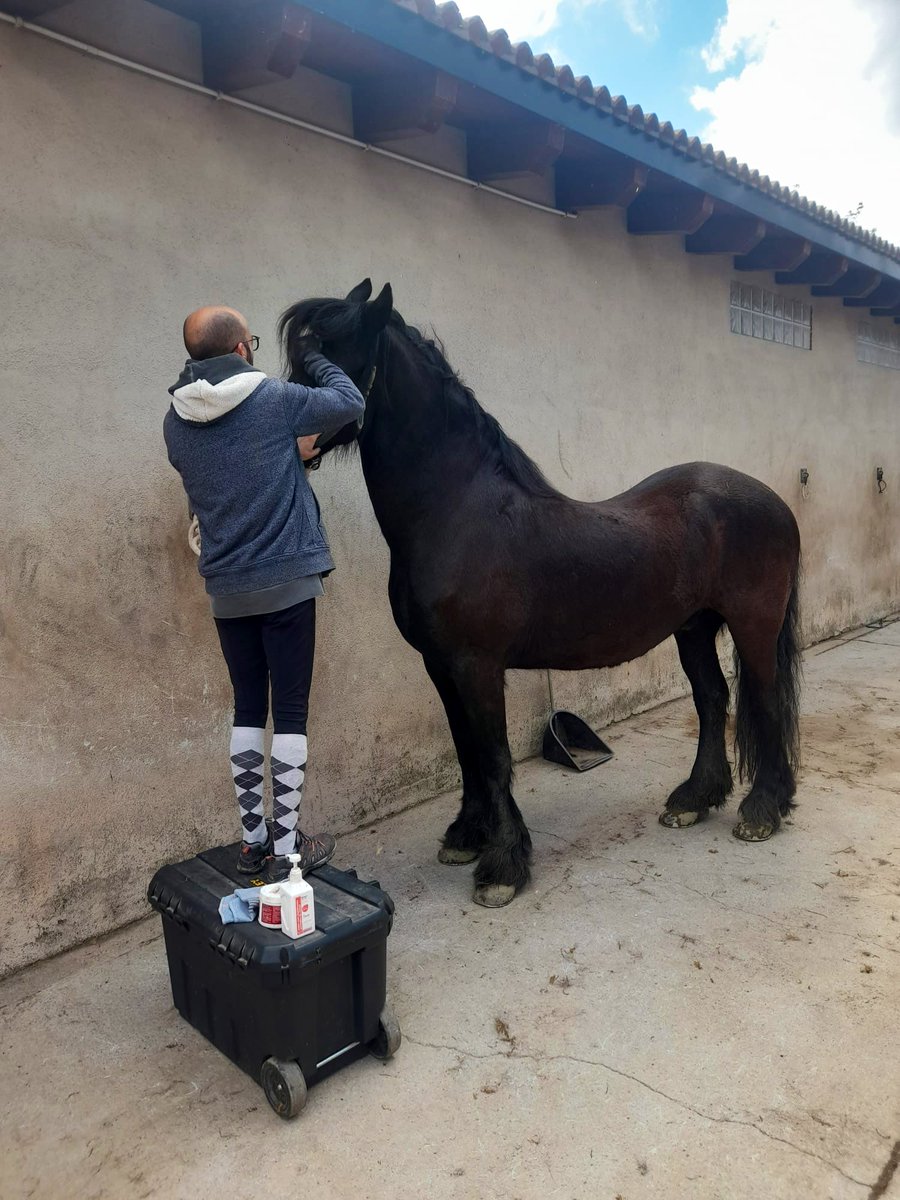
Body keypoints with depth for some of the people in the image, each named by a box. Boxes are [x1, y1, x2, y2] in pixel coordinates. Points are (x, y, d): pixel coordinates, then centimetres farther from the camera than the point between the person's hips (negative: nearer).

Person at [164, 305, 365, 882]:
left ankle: (254, 839, 21)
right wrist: (315, 357, 18)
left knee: (248, 710, 14)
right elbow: (351, 402, 4)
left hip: (226, 589, 5)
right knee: (289, 714, 2)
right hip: (287, 580, -5)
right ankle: (286, 849, 8)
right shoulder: (275, 399, -9)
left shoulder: (177, 422, 5)